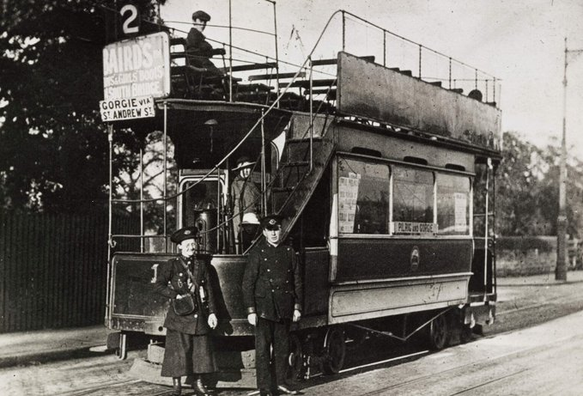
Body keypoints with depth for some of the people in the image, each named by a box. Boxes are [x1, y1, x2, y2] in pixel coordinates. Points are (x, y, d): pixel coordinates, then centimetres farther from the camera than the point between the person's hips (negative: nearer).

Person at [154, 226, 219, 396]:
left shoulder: (202, 264, 11)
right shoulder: (172, 265, 1)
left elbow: (209, 289, 10)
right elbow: (159, 285, -3)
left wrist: (212, 312, 4)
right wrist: (176, 295, -13)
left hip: (199, 315, 4)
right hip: (179, 315, -4)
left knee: (201, 349, 6)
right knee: (178, 350, -3)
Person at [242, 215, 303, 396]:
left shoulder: (289, 252, 9)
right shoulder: (257, 252, -2)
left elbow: (297, 280, 12)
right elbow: (248, 282, -4)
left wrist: (297, 306, 7)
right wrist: (250, 310, -9)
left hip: (284, 308, 4)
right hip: (264, 309, -4)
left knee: (283, 347, 12)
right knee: (263, 349, -2)